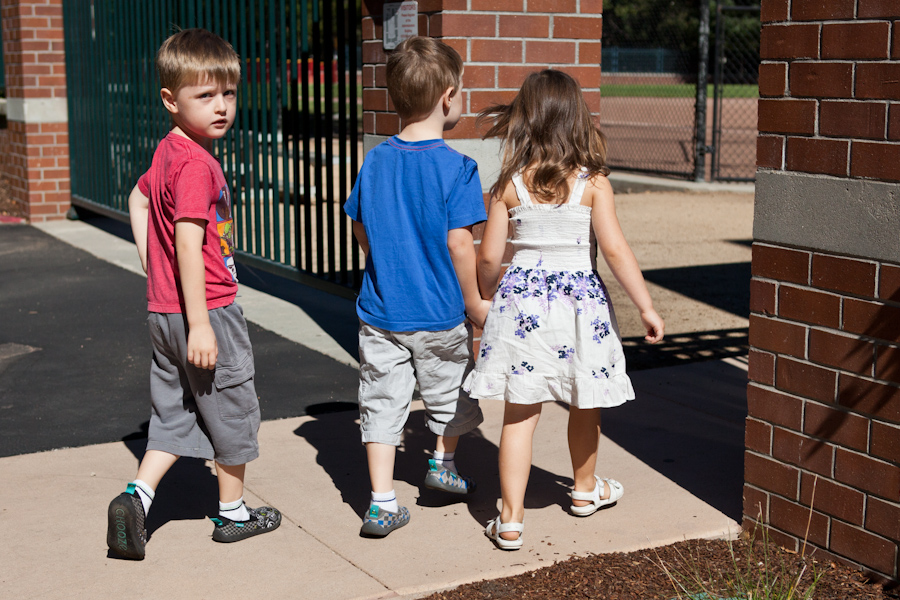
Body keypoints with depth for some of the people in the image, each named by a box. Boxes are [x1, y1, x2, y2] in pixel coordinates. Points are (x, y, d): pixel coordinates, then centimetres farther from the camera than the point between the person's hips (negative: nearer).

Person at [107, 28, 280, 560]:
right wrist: (200, 325, -25)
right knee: (233, 409, 10)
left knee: (175, 413, 16)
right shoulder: (196, 164, -21)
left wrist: (154, 268, 21)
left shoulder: (168, 153, 9)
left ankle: (136, 497, 3)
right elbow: (188, 245, -26)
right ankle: (233, 513, 25)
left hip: (165, 310, 8)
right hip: (208, 309, -8)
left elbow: (139, 199, 26)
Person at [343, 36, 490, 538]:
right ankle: (443, 462, 37)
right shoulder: (456, 167, -15)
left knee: (383, 402, 8)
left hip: (381, 309, 4)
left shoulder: (375, 161, 1)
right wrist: (474, 302, -5)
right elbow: (458, 241, -17)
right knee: (451, 389, 21)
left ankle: (382, 503, 8)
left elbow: (361, 230, 9)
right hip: (440, 313, -4)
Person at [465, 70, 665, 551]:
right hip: (579, 301, 0)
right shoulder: (593, 182, -7)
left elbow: (488, 257, -1)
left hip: (521, 299, 1)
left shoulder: (509, 184, -3)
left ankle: (511, 521, 4)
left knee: (519, 413, 5)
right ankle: (585, 489, 41)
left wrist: (486, 297, 18)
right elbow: (614, 249, -11)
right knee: (584, 405, 20)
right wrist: (646, 308, -4)